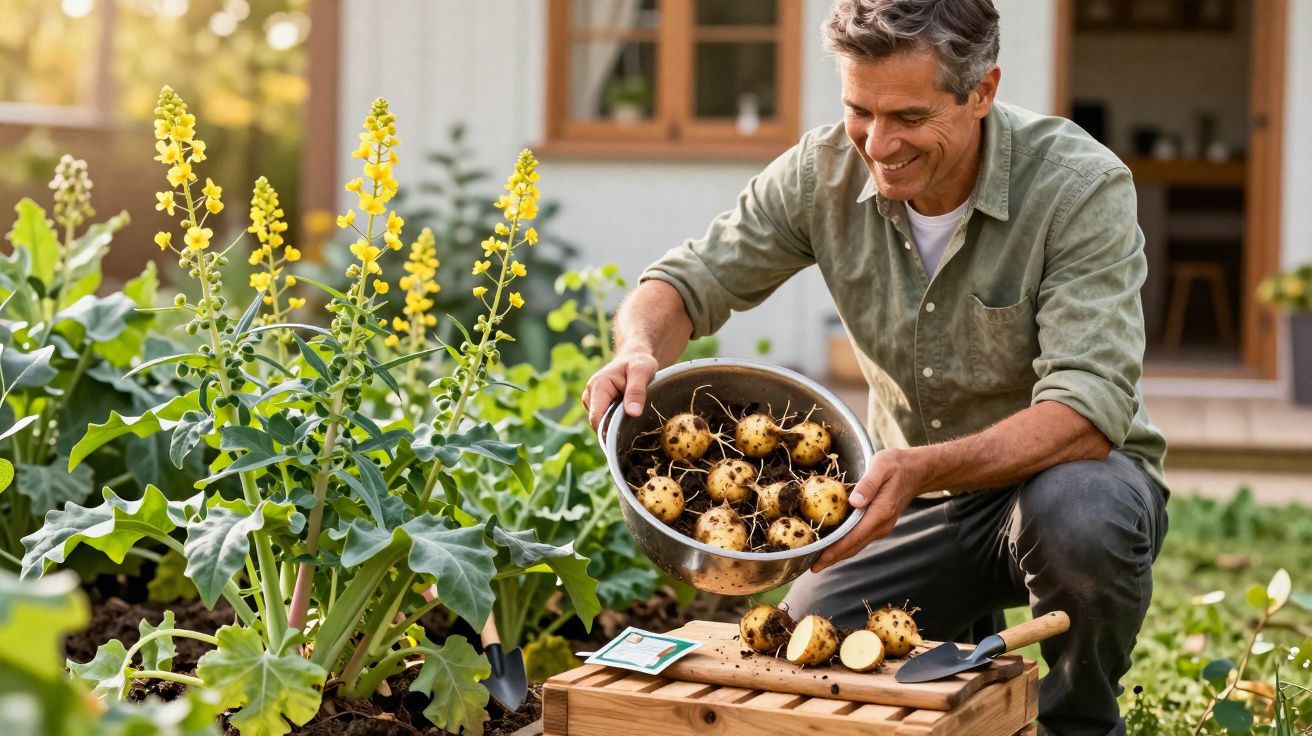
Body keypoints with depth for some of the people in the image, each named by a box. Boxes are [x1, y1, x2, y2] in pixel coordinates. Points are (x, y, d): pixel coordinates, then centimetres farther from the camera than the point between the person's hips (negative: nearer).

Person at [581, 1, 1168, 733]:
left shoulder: (1081, 188, -24)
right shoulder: (824, 173, -11)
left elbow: (1088, 411, -32)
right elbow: (690, 281, -4)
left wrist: (922, 469, -46)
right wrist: (639, 350, -29)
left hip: (1063, 469, -3)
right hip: (920, 497, 4)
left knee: (1078, 514, -37)